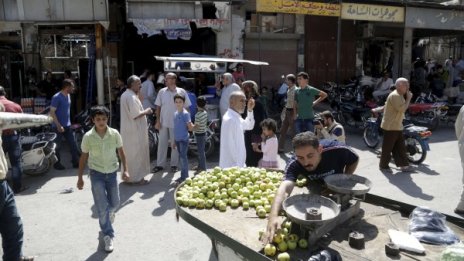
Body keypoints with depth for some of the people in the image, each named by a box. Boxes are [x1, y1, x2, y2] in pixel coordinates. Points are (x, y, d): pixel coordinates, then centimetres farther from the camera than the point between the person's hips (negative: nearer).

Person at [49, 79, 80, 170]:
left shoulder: (68, 95, 7)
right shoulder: (56, 97, -17)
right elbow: (52, 112, -18)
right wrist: (58, 125, -22)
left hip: (67, 125, 7)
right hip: (58, 126, -7)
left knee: (73, 144, 6)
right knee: (57, 146, 7)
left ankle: (76, 162, 14)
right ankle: (57, 163, 20)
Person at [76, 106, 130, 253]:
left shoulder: (115, 134, -10)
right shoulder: (88, 137, -12)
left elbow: (121, 152, 1)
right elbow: (84, 157, -1)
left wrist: (125, 170, -7)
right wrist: (80, 177, 1)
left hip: (112, 172, 2)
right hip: (96, 173, -2)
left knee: (114, 203, 15)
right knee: (102, 207, -4)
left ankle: (109, 212, 52)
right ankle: (108, 235, 13)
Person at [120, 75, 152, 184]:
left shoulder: (125, 95, 12)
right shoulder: (132, 97, -20)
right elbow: (135, 115, -23)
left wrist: (143, 111, 12)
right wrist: (146, 111, -9)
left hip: (127, 130, 10)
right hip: (135, 130, -10)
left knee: (128, 153, 16)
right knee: (136, 154, -1)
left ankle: (128, 176, 25)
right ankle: (136, 177, 7)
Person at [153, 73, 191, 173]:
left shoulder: (182, 92, -5)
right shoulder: (162, 92, 0)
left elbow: (186, 107, 0)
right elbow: (158, 107, 5)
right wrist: (158, 121, 0)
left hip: (176, 123, -2)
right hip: (163, 122, 2)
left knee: (175, 144, 7)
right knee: (162, 143, 8)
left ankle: (174, 164, 20)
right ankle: (160, 164, 18)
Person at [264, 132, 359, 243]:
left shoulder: (337, 152, -40)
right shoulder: (294, 165, -40)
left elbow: (355, 159, -16)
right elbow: (284, 188, -58)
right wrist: (273, 216, -74)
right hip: (317, 186, 1)